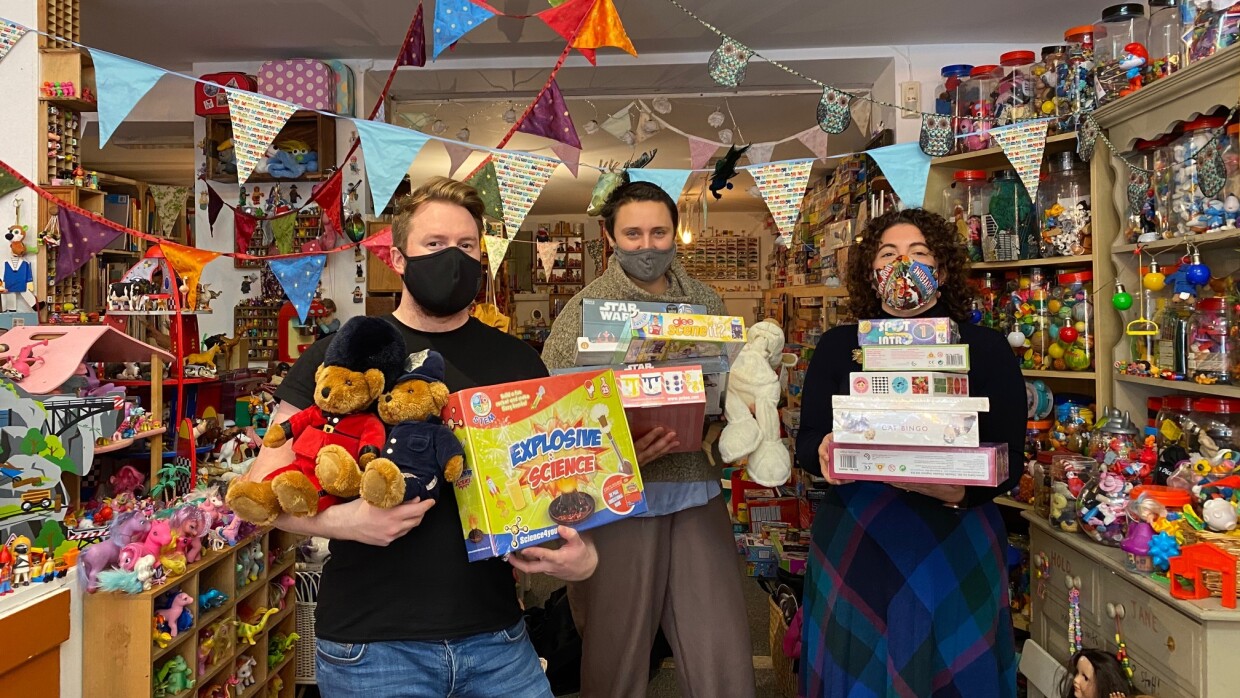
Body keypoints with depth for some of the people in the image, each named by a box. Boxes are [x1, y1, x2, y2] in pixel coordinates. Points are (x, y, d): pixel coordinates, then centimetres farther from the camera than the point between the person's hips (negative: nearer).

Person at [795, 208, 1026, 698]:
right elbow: (806, 443, 3)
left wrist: (962, 490, -23)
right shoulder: (838, 346, 4)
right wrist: (825, 455, -20)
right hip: (855, 545, 1)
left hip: (956, 547, 0)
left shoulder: (987, 348, 1)